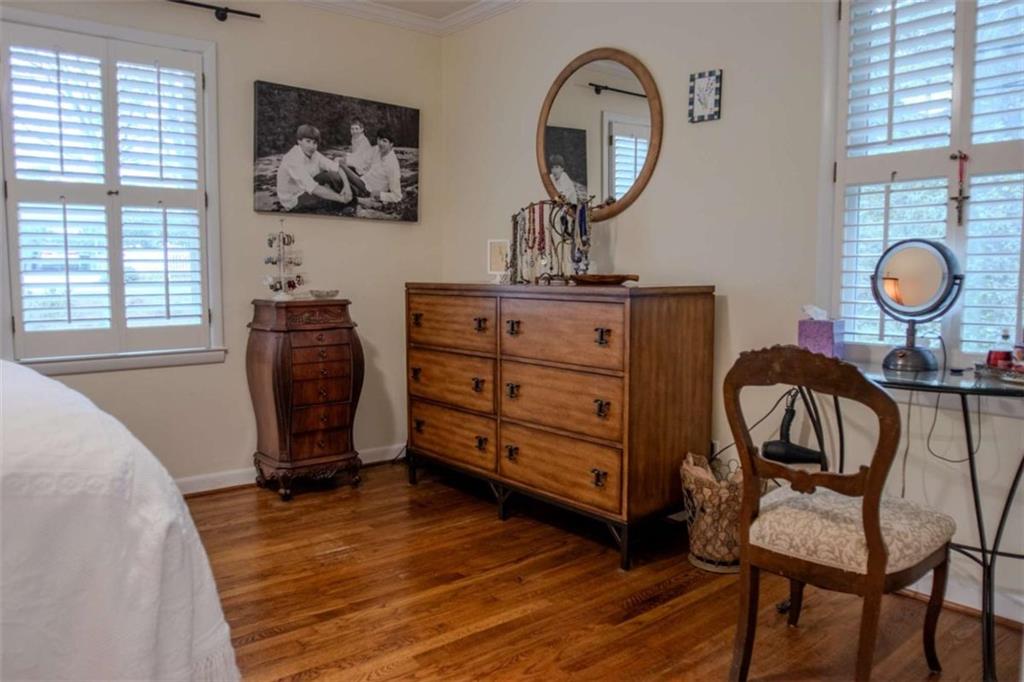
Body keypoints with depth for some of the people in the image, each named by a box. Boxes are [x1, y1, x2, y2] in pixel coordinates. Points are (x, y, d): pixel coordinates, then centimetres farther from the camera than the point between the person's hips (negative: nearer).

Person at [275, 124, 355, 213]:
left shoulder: (313, 154, -5)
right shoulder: (293, 159, -28)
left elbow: (336, 167, -9)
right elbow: (313, 188, -36)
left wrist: (346, 185, -29)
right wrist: (340, 198, -34)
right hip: (293, 201, -8)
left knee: (332, 175, -11)